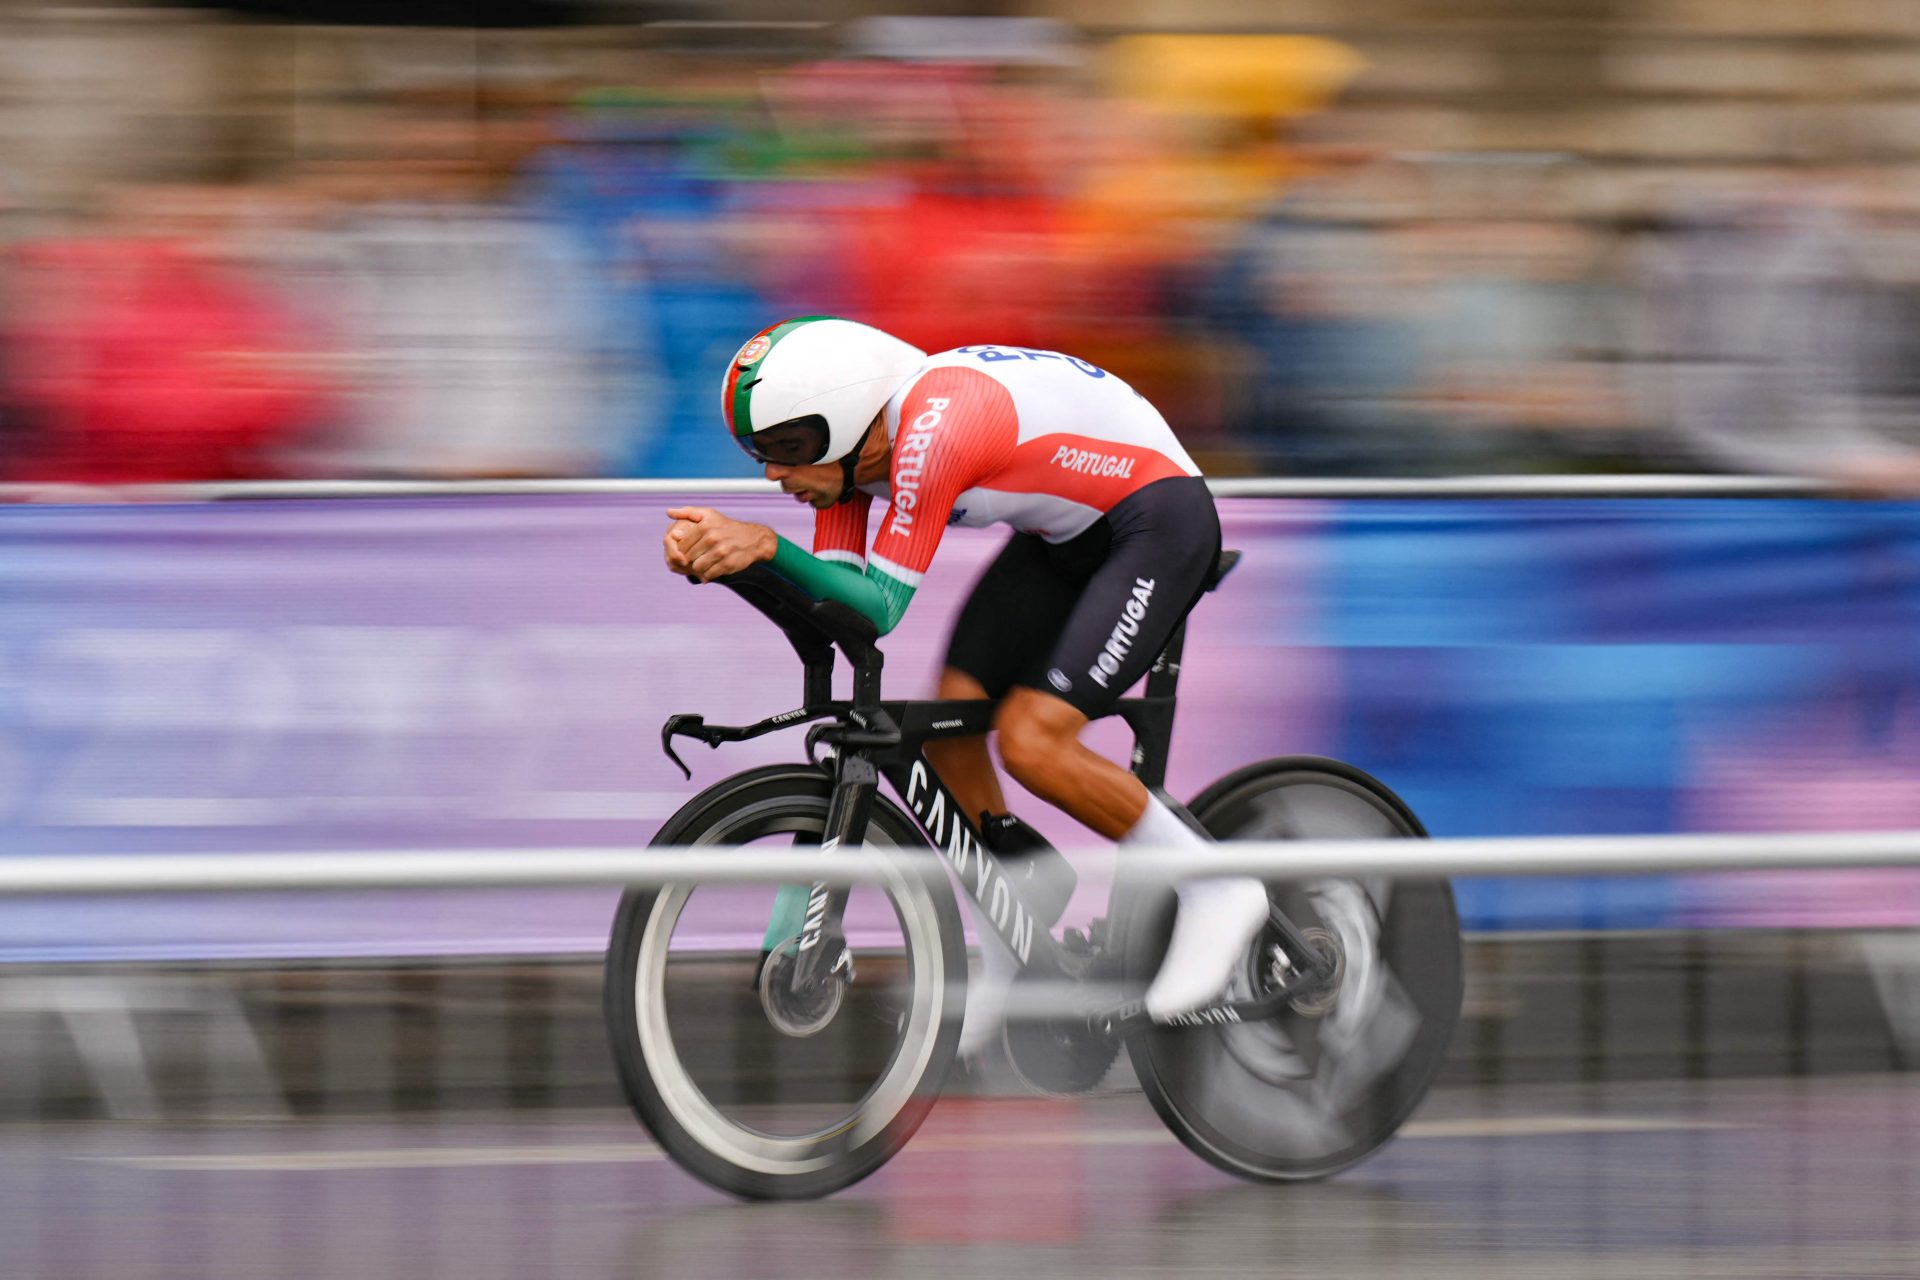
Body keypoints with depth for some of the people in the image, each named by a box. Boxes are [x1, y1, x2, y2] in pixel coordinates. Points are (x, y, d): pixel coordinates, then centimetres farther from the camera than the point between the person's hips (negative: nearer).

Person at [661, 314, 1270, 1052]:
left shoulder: (934, 427, -32)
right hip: (1065, 535, 9)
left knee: (1031, 742, -21)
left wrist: (768, 545, -43)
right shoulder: (848, 441, -6)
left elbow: (881, 606, -33)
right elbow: (831, 595, -8)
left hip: (1158, 520, -9)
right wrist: (715, 554, -24)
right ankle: (999, 970, 13)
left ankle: (1218, 891, -3)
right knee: (951, 721, -1)